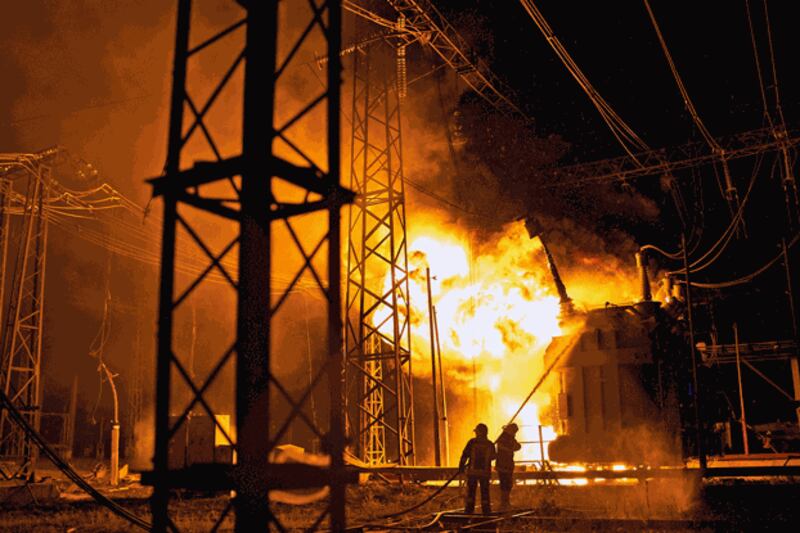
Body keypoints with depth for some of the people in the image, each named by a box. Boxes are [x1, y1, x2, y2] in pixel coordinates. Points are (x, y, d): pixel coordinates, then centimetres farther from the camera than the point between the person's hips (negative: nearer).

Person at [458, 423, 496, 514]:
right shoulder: (490, 444, 1)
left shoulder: (472, 442, -7)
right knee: (485, 492, 11)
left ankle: (469, 510, 6)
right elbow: (493, 457, 14)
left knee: (470, 491, 8)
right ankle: (486, 510, 11)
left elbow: (465, 455, -7)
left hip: (472, 470, -1)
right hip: (485, 471, 2)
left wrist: (461, 466, 3)